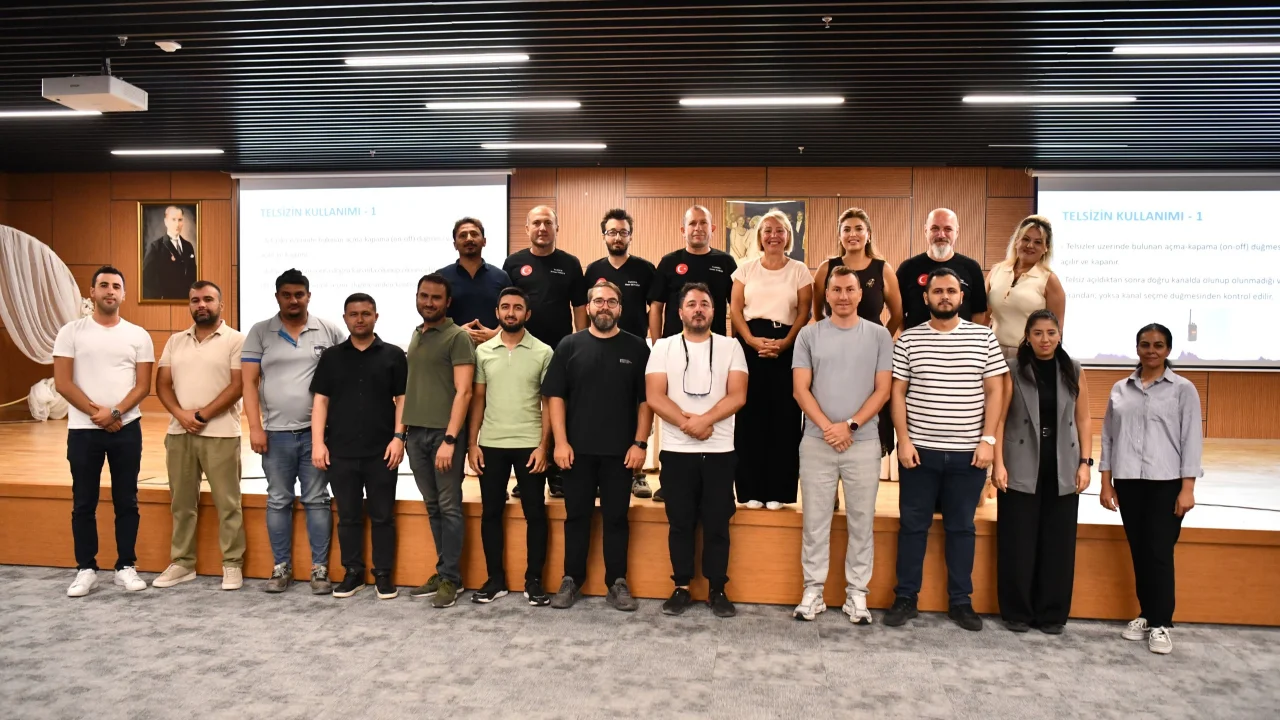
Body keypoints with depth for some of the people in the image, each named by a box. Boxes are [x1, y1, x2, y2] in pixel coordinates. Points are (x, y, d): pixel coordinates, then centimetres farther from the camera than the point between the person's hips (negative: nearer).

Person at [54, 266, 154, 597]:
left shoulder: (138, 335, 4)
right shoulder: (71, 332, 1)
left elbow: (143, 385, -1)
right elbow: (62, 383, -4)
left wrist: (115, 413, -15)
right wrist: (96, 412, -12)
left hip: (126, 429, 1)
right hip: (82, 430, 0)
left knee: (126, 501, 6)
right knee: (84, 503, 6)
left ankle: (126, 567, 15)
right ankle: (86, 570, 16)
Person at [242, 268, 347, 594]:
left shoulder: (330, 331, 2)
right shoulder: (260, 332, 3)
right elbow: (249, 383, 0)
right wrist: (255, 427, -7)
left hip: (317, 431, -1)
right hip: (276, 432, 1)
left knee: (316, 500, 5)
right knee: (278, 501, 9)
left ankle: (320, 568, 12)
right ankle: (281, 568, 20)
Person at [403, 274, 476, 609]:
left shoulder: (458, 337, -5)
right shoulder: (416, 336, 16)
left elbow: (463, 392, -12)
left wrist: (449, 439, -18)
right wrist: (402, 430, 13)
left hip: (445, 433, -6)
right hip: (416, 433, 7)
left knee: (449, 506, -1)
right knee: (433, 507, 11)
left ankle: (450, 578, 6)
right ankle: (443, 572, 19)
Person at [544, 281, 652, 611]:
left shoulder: (636, 348, 3)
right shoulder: (570, 345, 4)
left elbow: (646, 400, 1)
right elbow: (555, 397, 1)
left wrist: (640, 443, -6)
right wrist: (560, 442, -7)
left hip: (620, 451, 0)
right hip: (578, 449, 1)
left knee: (616, 518, 7)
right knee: (576, 516, 9)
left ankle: (617, 583, 17)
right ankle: (572, 580, 20)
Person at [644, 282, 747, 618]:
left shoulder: (730, 347, 4)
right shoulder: (663, 347, 4)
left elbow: (737, 396, -6)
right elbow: (654, 397, -5)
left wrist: (704, 420, -18)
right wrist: (688, 423, -16)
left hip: (719, 451, 0)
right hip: (676, 451, 0)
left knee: (717, 524, 5)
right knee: (680, 522, 7)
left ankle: (717, 590, 16)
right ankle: (681, 588, 19)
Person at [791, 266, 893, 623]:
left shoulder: (879, 335, 4)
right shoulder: (809, 335, 4)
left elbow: (883, 390, 0)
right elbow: (801, 389, 0)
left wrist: (850, 425, -10)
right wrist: (827, 427, -11)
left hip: (864, 442, 0)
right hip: (816, 442, 0)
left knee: (861, 521, 6)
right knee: (815, 521, 5)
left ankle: (857, 593, 17)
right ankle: (813, 591, 16)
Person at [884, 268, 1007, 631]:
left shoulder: (984, 336, 3)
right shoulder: (908, 339, 1)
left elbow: (995, 391, 3)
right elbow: (897, 392, 1)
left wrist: (988, 440, -5)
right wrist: (904, 440, -7)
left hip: (968, 452, 1)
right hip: (919, 450, 0)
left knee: (961, 527, 10)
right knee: (912, 525, 6)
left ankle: (961, 601, 21)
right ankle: (905, 598, 16)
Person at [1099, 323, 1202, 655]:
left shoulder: (1183, 389, 0)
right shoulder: (1120, 389, 8)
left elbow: (1192, 439, -3)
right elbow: (1108, 436, 9)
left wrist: (1187, 488, -8)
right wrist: (1106, 483, 6)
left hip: (1166, 482, -3)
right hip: (1128, 481, 3)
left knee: (1160, 553, -3)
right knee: (1138, 552, 9)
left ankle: (1162, 623, 9)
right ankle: (1146, 614, 21)